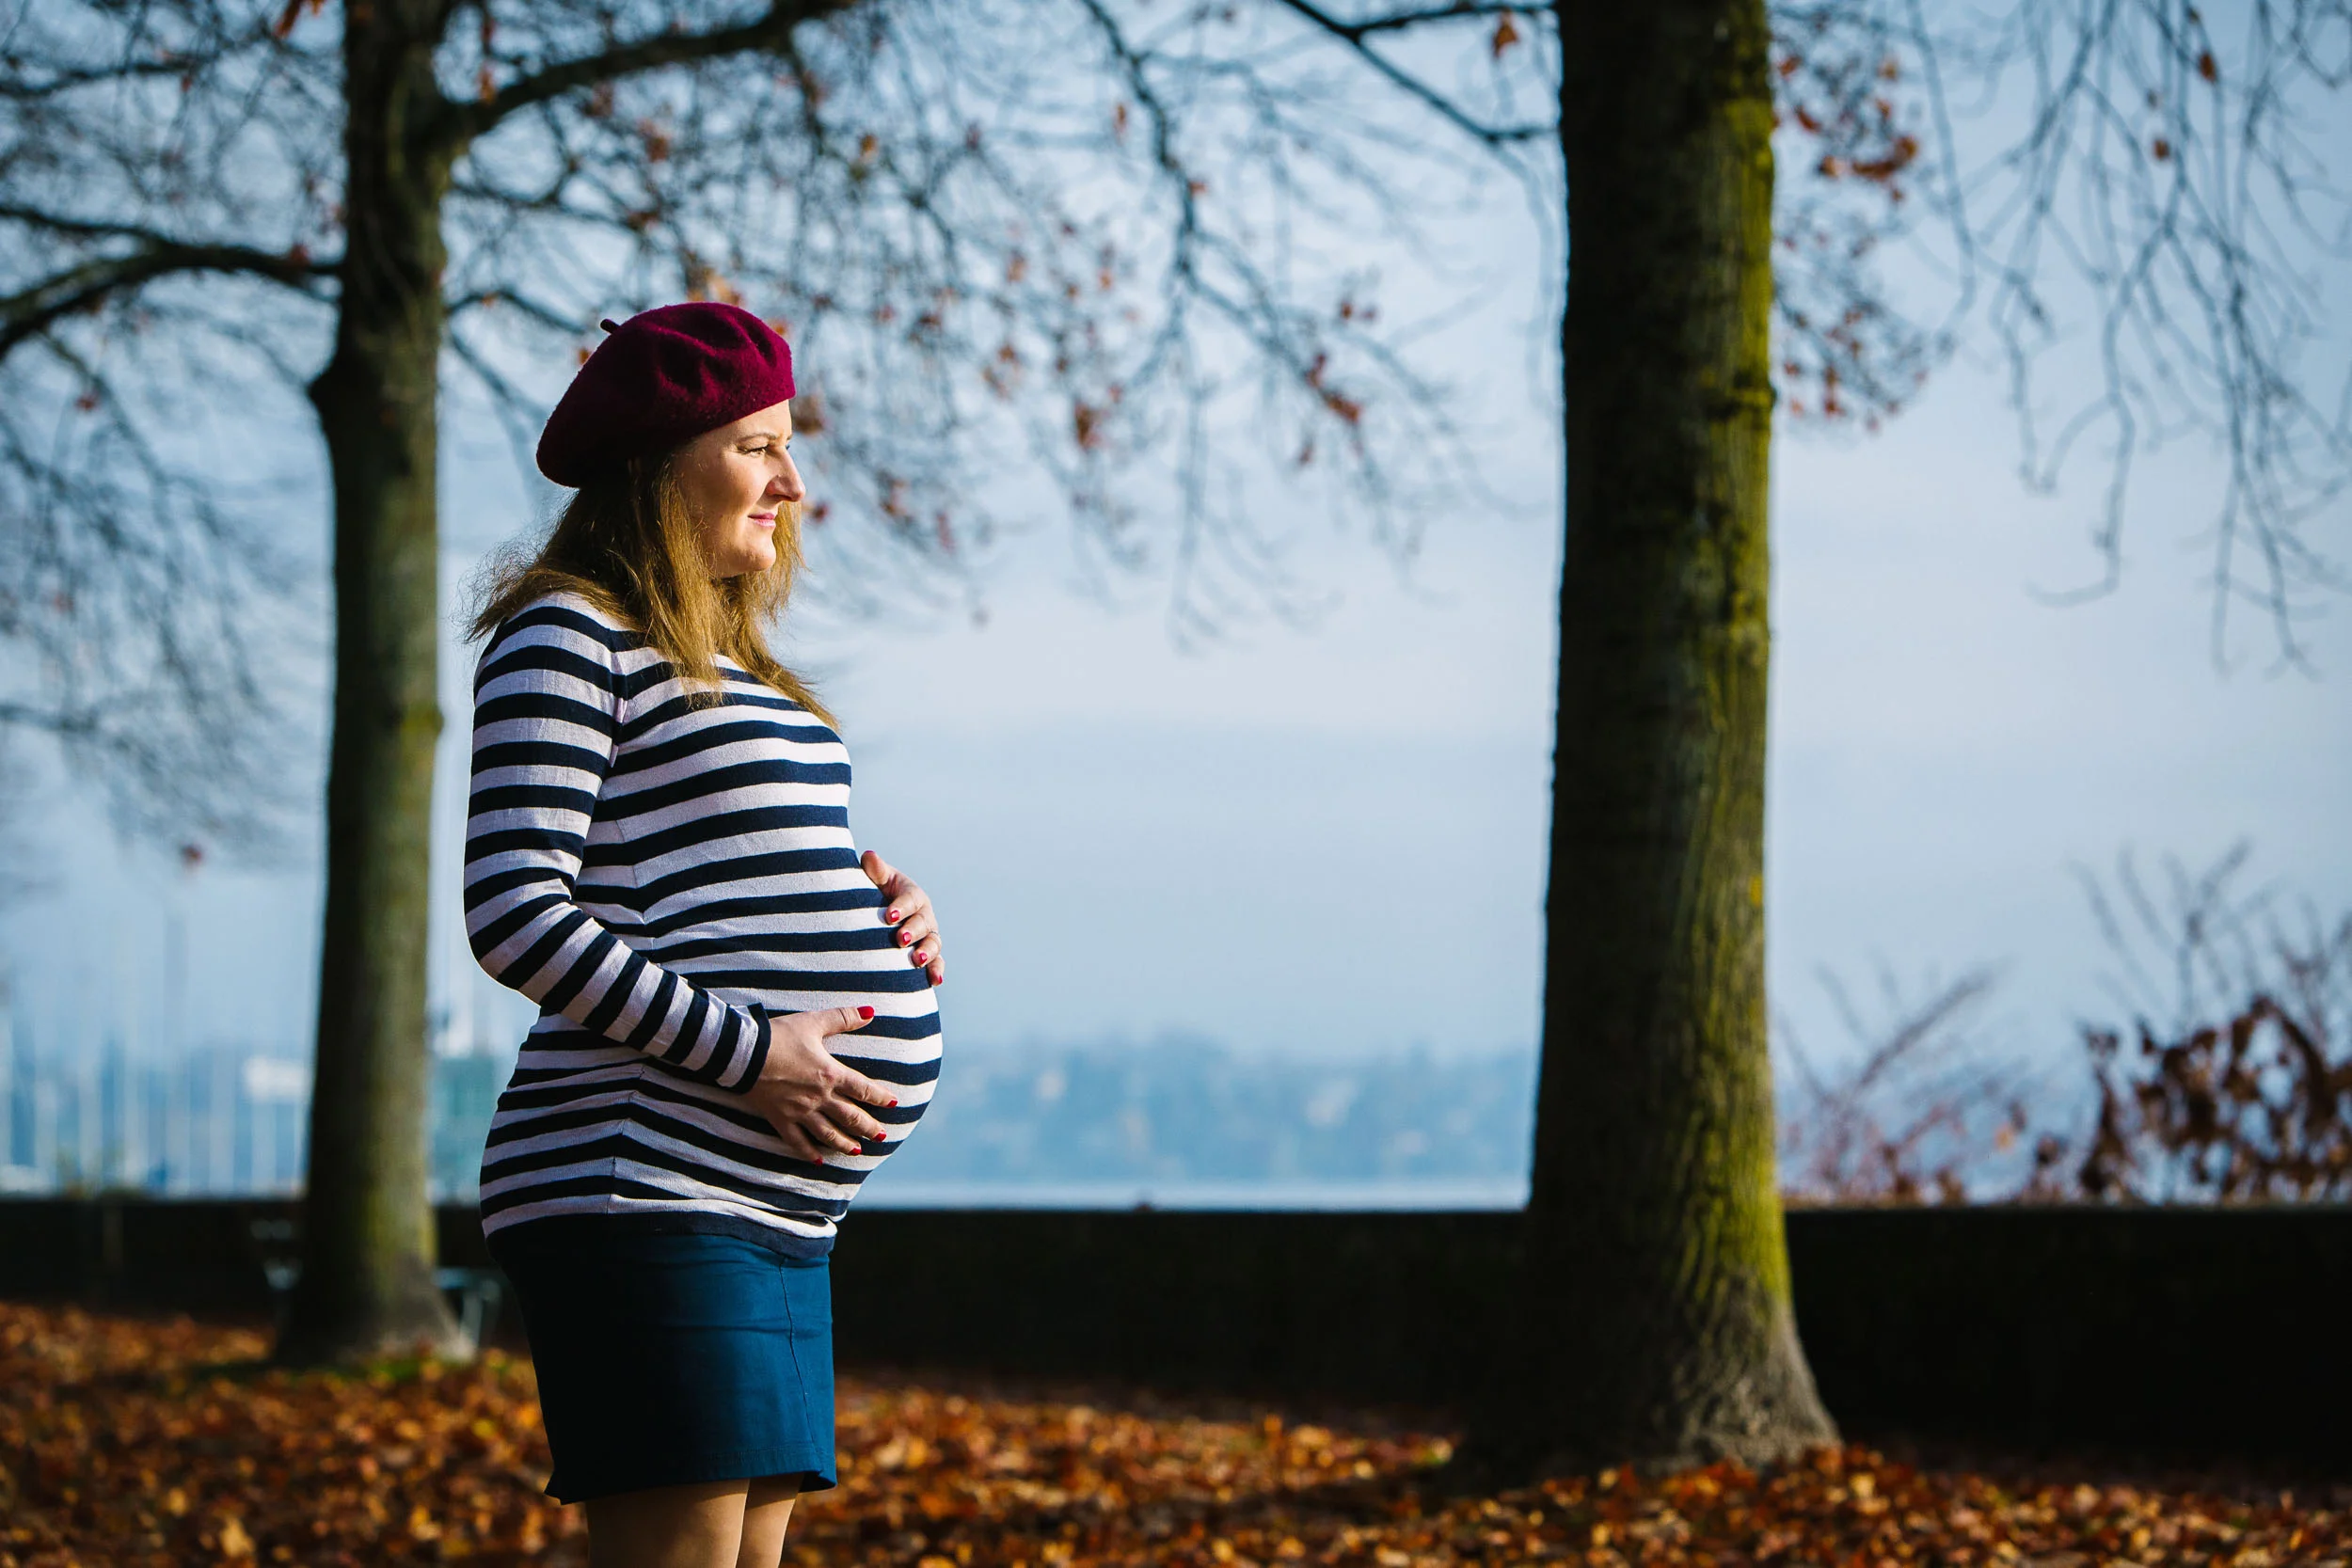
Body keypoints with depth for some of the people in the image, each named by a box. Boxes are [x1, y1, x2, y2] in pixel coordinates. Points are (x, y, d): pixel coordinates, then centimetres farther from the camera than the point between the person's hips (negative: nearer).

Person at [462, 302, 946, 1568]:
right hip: (645, 1186, -10)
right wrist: (746, 1050, -19)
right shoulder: (567, 636, -6)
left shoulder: (729, 663, 23)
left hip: (770, 1208, 10)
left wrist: (871, 912, 8)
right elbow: (515, 910, -15)